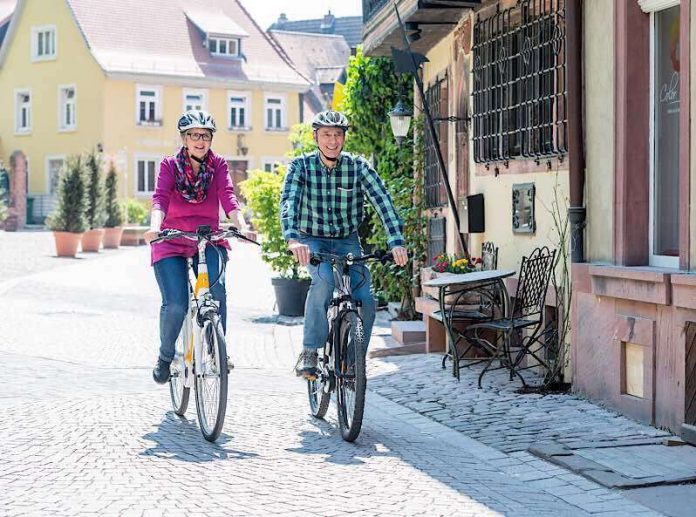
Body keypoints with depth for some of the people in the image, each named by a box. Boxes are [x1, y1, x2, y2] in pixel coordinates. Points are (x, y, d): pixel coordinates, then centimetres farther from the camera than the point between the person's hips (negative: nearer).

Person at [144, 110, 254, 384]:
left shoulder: (218, 165, 4)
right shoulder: (169, 165, 0)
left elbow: (228, 197, -11)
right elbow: (160, 198, -15)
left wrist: (241, 226, -30)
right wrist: (155, 227, -35)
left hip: (209, 240, 1)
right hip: (172, 243, -1)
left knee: (216, 289, -26)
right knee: (175, 305, -17)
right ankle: (165, 356, 10)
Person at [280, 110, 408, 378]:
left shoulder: (358, 166, -9)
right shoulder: (301, 166, -11)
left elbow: (383, 202, -19)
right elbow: (289, 201, -24)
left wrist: (396, 242, -33)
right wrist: (293, 239, -43)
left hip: (347, 242, 2)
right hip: (313, 241, -2)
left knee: (366, 302, -15)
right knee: (324, 279, -33)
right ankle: (309, 352, -21)